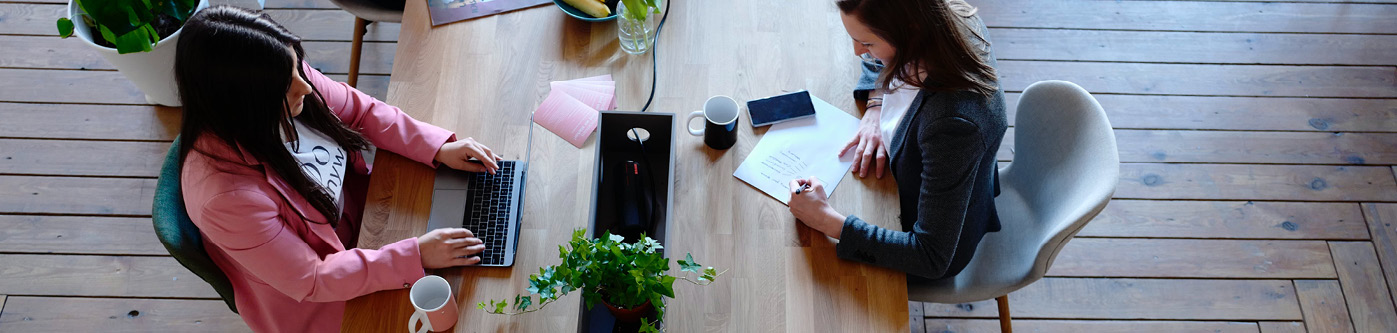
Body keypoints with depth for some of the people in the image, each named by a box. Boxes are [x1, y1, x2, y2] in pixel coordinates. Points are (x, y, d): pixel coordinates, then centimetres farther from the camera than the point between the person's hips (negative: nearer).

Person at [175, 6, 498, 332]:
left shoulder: (287, 75, -23)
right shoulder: (226, 196, -39)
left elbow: (361, 110, -5)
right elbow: (311, 281, -28)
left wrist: (439, 148, -15)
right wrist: (415, 256, -31)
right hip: (313, 298, -6)